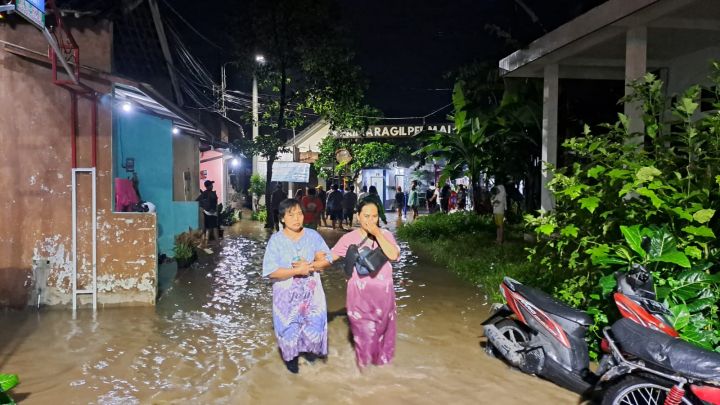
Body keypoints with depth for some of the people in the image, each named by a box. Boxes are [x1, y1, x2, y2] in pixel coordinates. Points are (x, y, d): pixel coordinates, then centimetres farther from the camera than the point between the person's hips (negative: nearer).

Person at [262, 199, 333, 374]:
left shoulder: (313, 235, -5)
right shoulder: (276, 240, -15)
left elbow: (327, 259, -4)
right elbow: (271, 272, -19)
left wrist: (309, 266, -21)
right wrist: (298, 271, -23)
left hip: (311, 290, 3)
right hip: (287, 293, -2)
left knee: (314, 323, 16)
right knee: (289, 327, 12)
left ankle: (309, 349, 45)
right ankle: (290, 356, 38)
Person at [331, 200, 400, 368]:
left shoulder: (385, 234, -4)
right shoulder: (349, 237, -5)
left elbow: (394, 255, -19)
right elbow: (330, 256, -5)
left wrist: (377, 234, -21)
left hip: (383, 291, 1)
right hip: (360, 292, -1)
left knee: (382, 326, 16)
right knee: (363, 328, 7)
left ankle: (381, 358, 39)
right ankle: (364, 361, 30)